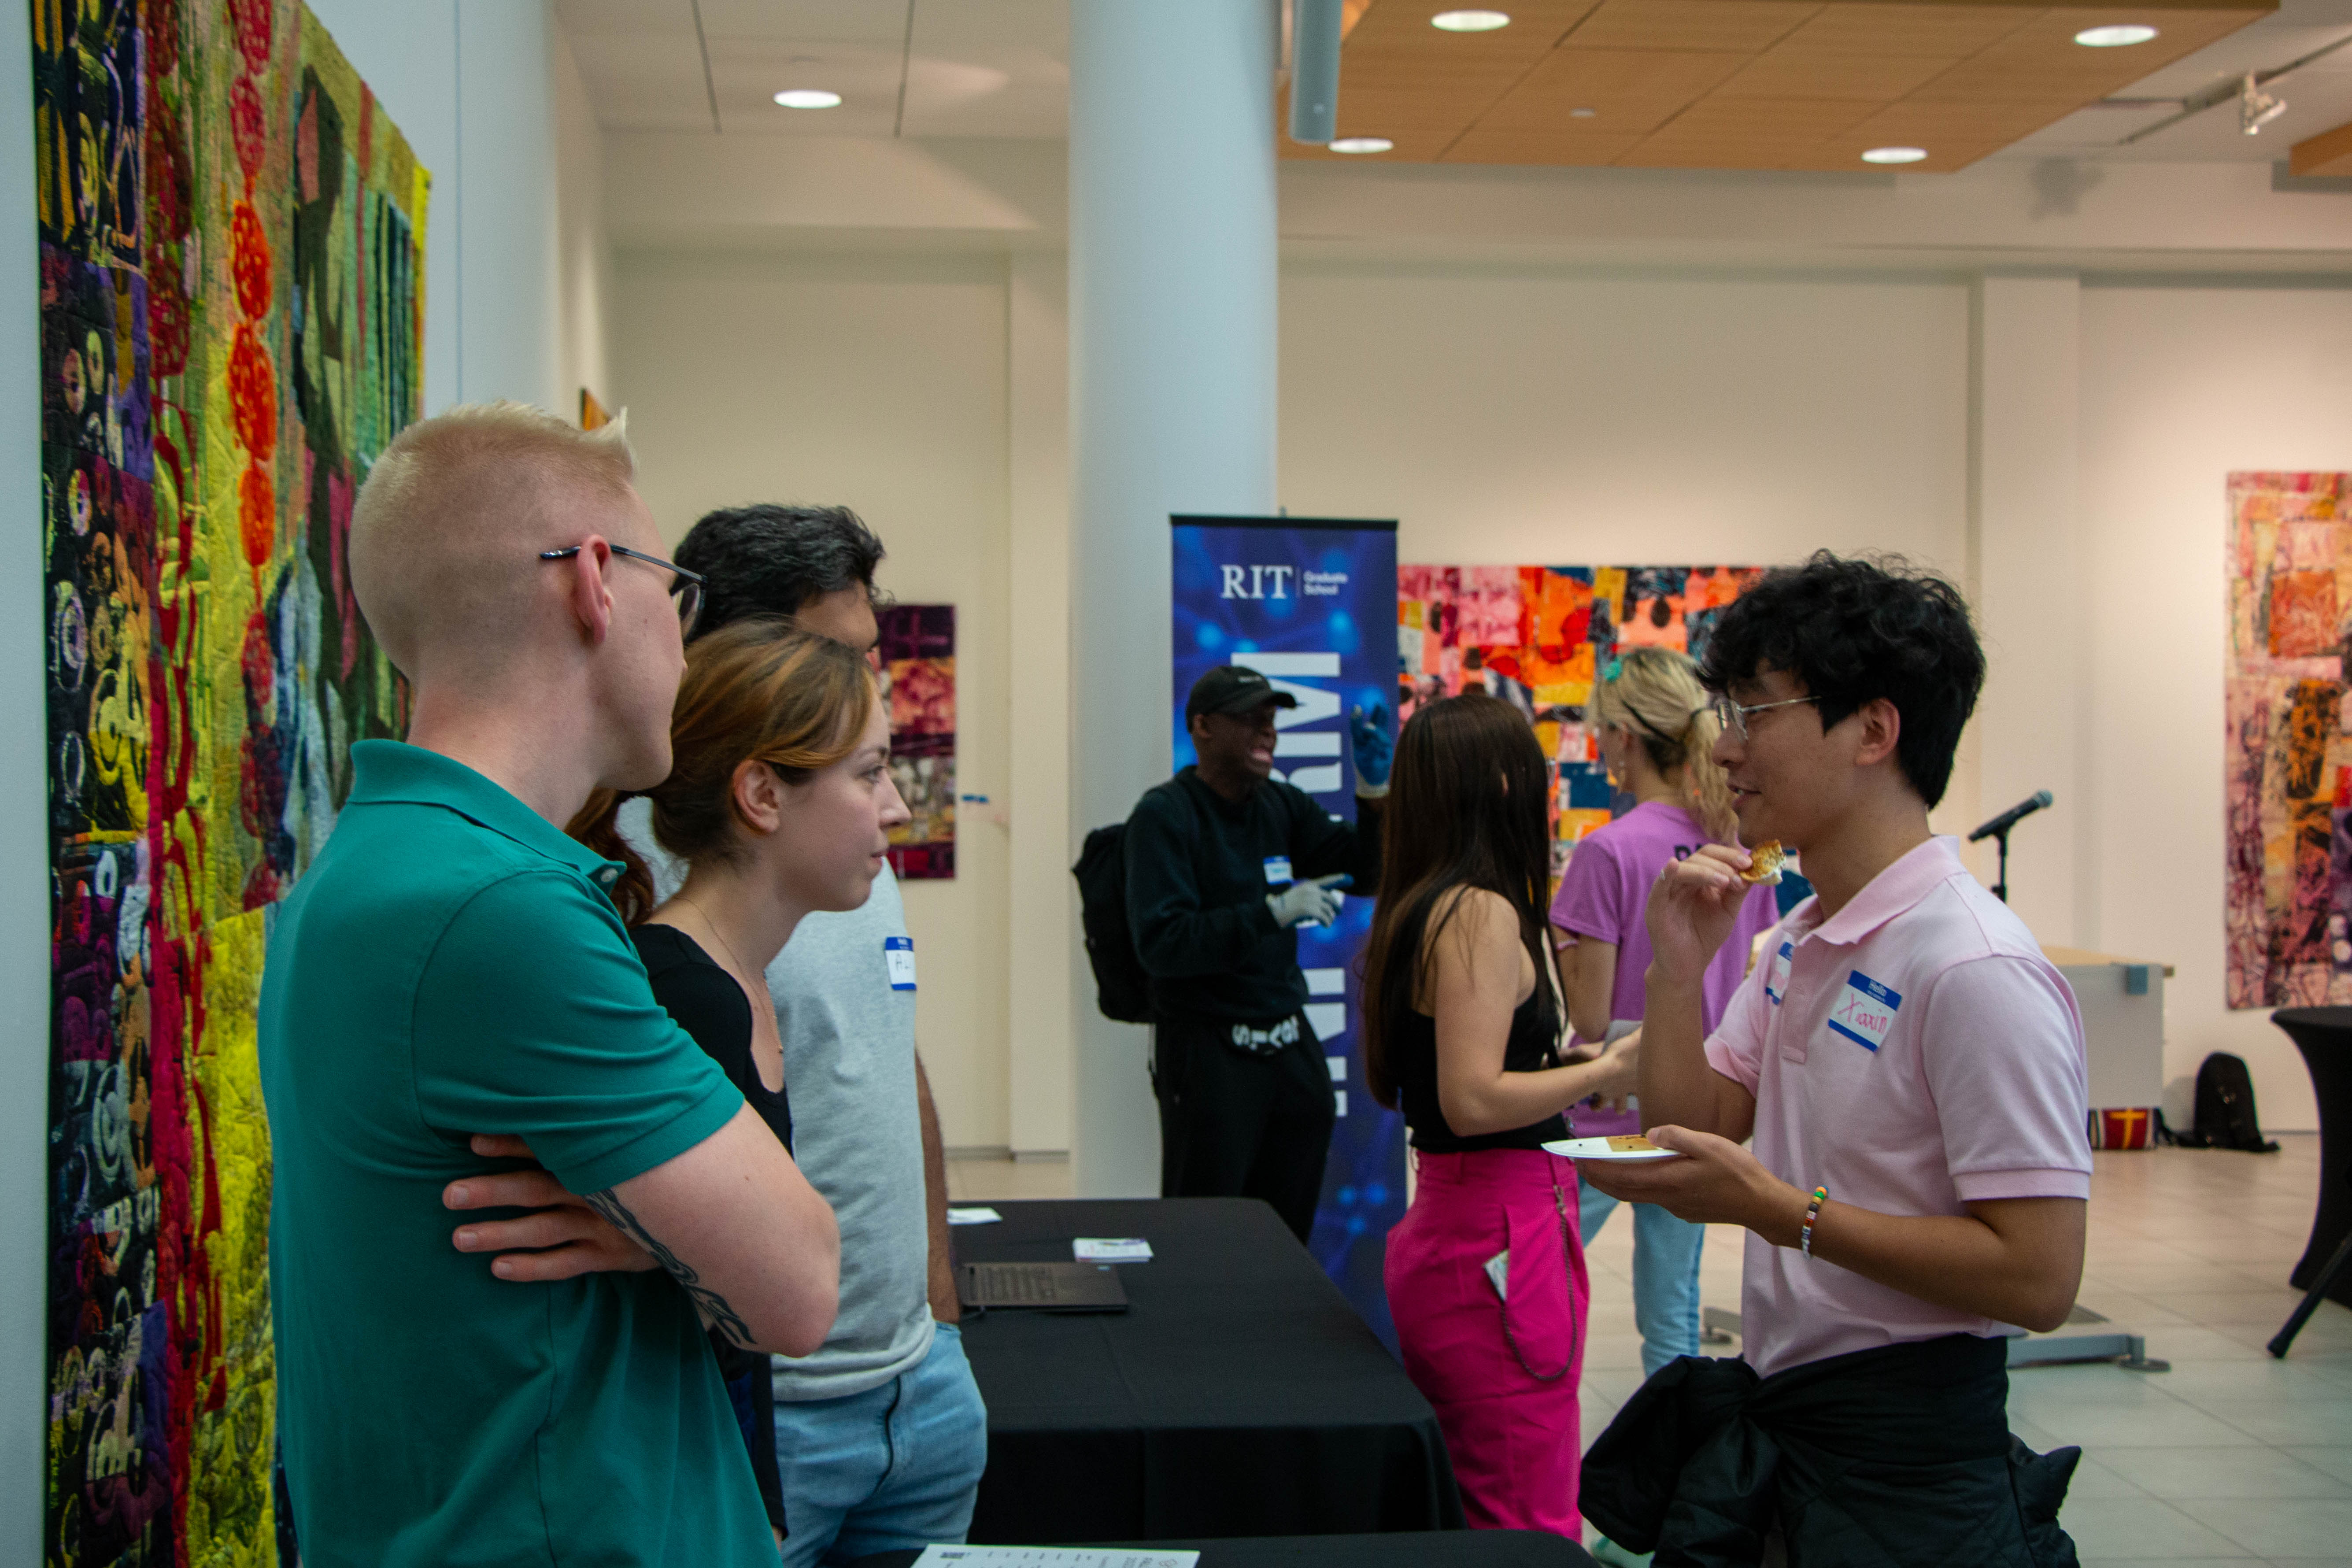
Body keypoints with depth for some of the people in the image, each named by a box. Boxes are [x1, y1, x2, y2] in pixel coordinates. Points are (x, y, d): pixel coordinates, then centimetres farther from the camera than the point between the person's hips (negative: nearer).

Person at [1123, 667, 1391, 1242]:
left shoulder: (1282, 804, 11)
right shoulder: (1164, 816, -10)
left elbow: (1367, 873, 10)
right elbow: (1160, 942, -20)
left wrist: (1374, 794, -6)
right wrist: (1273, 912, -26)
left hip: (1292, 1047, 6)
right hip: (1208, 1050, -6)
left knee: (1289, 1236, 10)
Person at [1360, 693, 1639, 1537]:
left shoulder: (1416, 911, 14)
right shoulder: (1484, 913, -15)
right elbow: (1474, 1099, -23)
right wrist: (1604, 1072, -11)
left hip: (1445, 1225, 10)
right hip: (1503, 1237, -10)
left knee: (1474, 1516, 16)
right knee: (1531, 1530, -5)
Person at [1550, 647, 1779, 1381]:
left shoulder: (1609, 851, -17)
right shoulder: (1740, 843, 2)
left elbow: (1590, 1017, -14)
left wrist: (1557, 930, -3)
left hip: (1612, 1115, -6)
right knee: (1673, 1311, 14)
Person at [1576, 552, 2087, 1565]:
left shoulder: (1976, 969, -21)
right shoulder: (1797, 943, 9)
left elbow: (2038, 1276, -24)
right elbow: (1696, 1150, 9)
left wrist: (1779, 1208, -24)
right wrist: (1679, 966, -3)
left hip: (1904, 1462, -8)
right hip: (1770, 1418, 8)